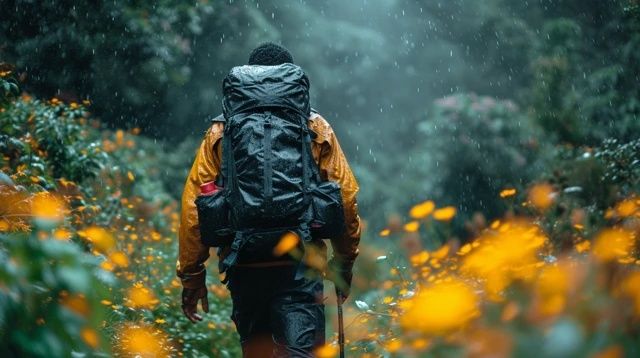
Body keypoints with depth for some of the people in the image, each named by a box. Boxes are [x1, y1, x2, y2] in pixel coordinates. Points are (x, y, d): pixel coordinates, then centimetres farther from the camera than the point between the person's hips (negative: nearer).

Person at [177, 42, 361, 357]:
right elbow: (346, 198, 2)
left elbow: (193, 204, 2)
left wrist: (191, 274, 8)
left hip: (244, 266, 2)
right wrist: (344, 261, 14)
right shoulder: (316, 129, 6)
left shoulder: (221, 133, 7)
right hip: (300, 264, -2)